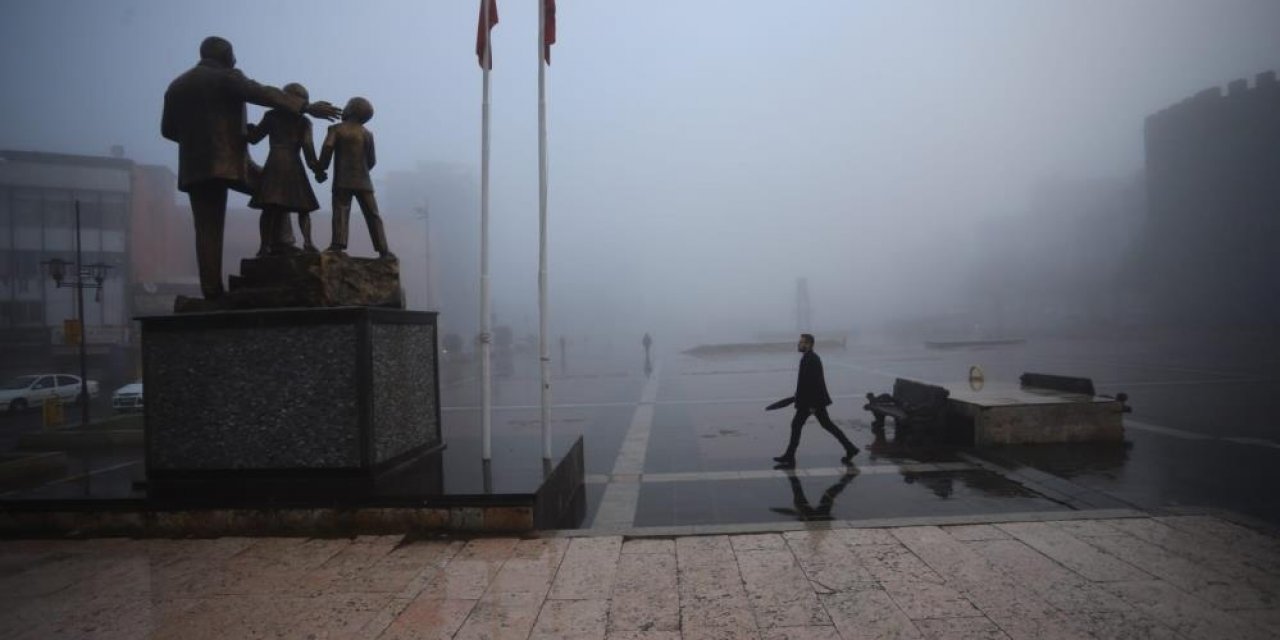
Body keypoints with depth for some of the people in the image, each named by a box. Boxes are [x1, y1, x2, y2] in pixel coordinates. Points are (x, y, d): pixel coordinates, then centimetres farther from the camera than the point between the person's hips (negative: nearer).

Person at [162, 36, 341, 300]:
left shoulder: (176, 86, 18)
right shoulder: (226, 77, -1)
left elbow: (168, 129, 20)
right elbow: (263, 94, -16)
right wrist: (307, 107, -21)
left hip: (194, 167, 5)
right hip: (229, 161, -5)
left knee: (207, 230, 2)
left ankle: (212, 290, -3)